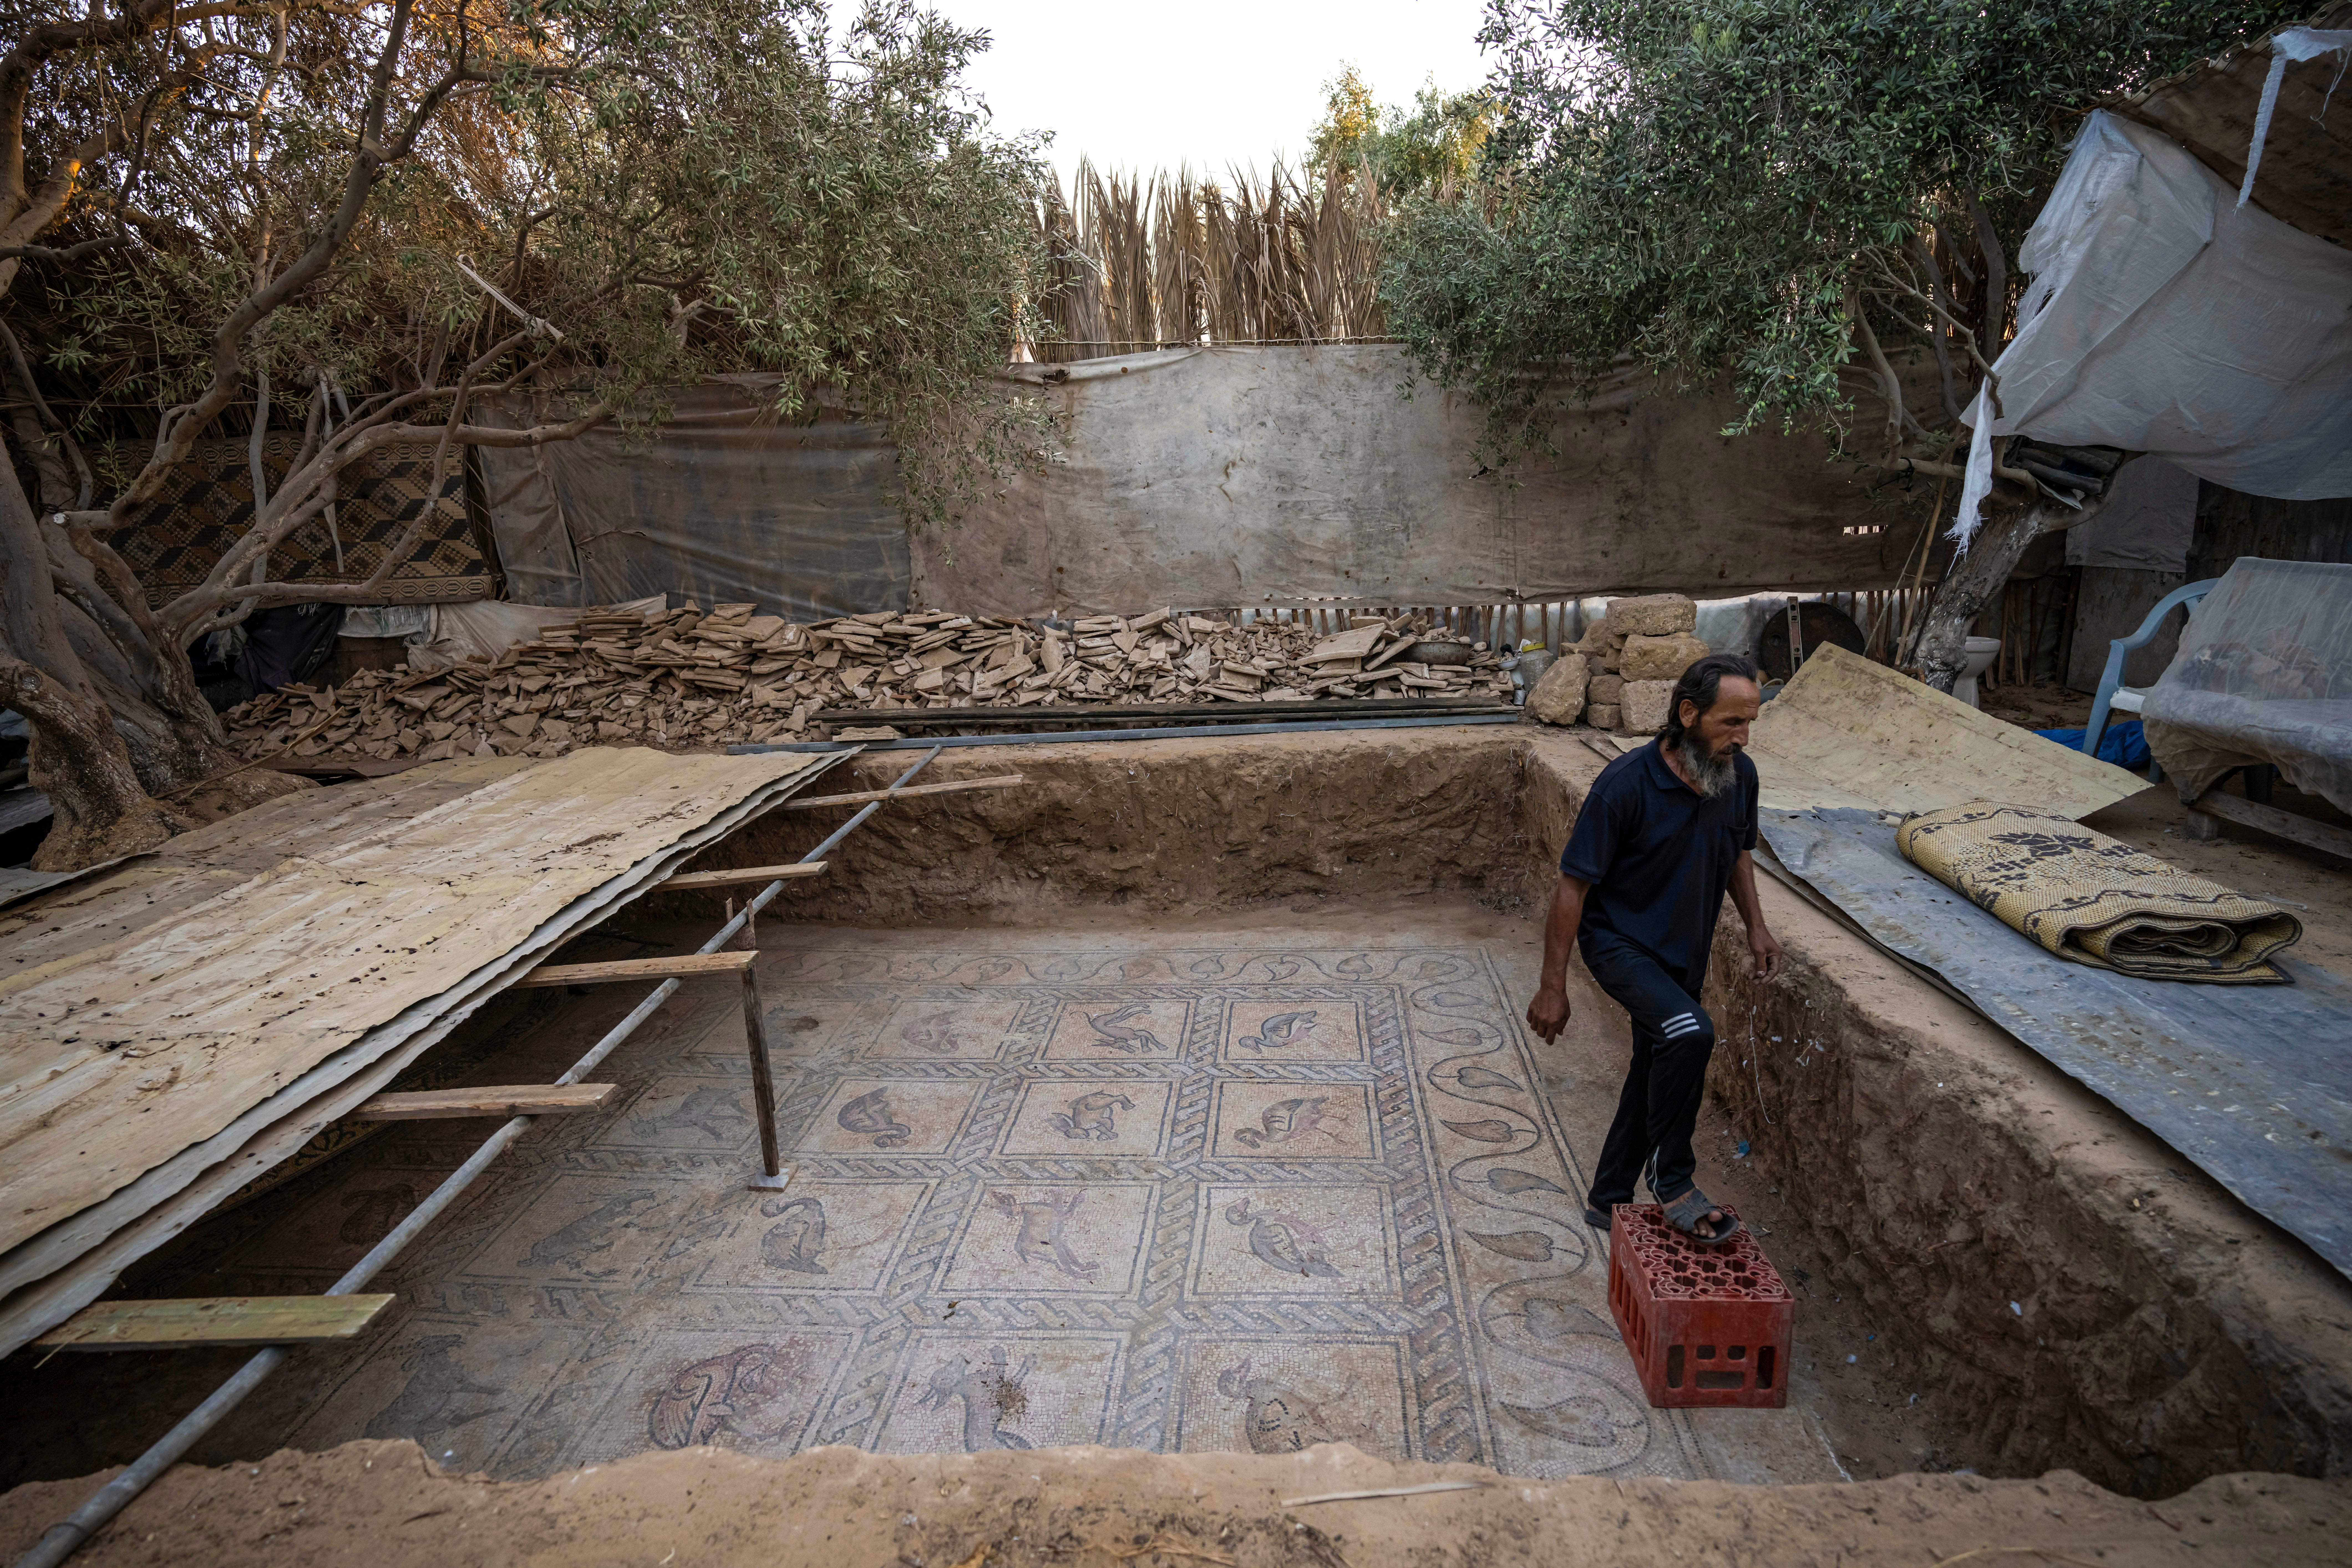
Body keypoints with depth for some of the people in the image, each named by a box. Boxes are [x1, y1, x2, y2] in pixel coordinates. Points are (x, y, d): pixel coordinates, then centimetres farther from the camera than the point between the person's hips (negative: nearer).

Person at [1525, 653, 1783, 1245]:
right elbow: (1573, 886, -20)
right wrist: (1553, 987, -19)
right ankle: (1673, 1181, -10)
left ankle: (1608, 1199, 36)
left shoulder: (1739, 775, -7)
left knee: (1657, 1073, 16)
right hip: (1619, 941, -7)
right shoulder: (1625, 785, -25)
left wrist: (1756, 925, 2)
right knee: (1689, 1031, -31)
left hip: (1684, 952, 7)